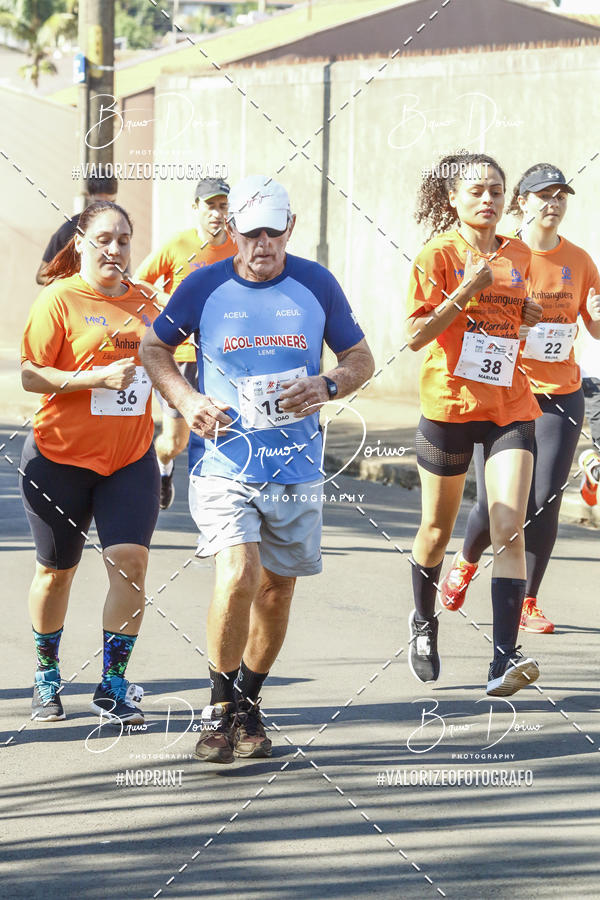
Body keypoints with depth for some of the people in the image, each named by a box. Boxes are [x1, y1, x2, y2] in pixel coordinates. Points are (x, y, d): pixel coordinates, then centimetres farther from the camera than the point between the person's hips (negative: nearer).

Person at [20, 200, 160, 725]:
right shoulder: (59, 299, -8)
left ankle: (113, 686, -2)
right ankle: (47, 679, 29)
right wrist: (98, 377, -22)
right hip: (60, 457, -3)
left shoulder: (142, 300, 8)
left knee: (131, 562, -11)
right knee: (56, 570, 10)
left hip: (131, 456, 3)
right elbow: (31, 376, -13)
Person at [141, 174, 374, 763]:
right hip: (223, 462, -3)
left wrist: (327, 386, -11)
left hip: (295, 467, 3)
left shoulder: (316, 285, 2)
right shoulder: (205, 287, -2)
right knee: (238, 574, -20)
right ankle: (219, 709, -5)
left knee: (276, 588, 9)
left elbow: (360, 358, 11)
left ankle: (249, 704, 30)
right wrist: (186, 400, -5)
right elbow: (154, 347, 11)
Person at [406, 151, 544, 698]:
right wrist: (466, 291, -22)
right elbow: (416, 336, -12)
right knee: (438, 527, 12)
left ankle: (505, 660, -18)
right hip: (450, 403, -3)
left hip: (510, 406, 3)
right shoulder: (438, 255, -6)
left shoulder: (519, 257, 9)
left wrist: (529, 316, 3)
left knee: (510, 528, -12)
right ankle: (424, 622, 40)